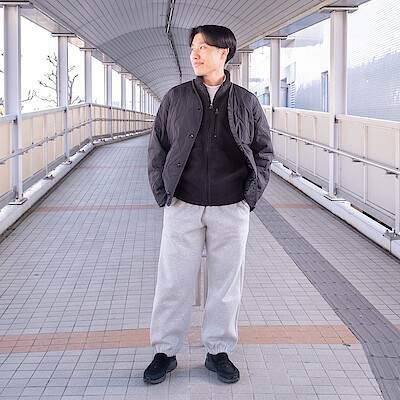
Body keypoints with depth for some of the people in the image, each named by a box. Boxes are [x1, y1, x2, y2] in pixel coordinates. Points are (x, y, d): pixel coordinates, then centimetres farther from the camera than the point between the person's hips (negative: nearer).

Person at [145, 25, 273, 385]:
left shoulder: (246, 102, 5)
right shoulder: (176, 98, 6)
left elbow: (264, 150, 10)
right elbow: (157, 147, 9)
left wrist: (252, 193, 0)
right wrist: (162, 192, 0)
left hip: (231, 210, 0)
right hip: (183, 207, 0)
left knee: (226, 283, 8)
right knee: (173, 282, 3)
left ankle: (218, 351, 23)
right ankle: (165, 352, 17)